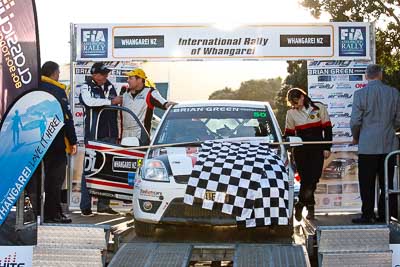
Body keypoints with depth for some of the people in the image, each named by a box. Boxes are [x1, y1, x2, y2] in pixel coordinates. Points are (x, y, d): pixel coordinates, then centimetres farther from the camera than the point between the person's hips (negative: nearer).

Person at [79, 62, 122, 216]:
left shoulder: (110, 87, 16)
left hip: (110, 136, 6)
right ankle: (85, 206, -2)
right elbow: (89, 101, -24)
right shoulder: (86, 88, -2)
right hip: (93, 135, -6)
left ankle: (103, 205, 13)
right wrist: (111, 101, -14)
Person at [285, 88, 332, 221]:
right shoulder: (291, 113, 5)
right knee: (306, 179, -4)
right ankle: (310, 207, 9)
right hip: (300, 150, 1)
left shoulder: (319, 108, 1)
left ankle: (300, 204, 9)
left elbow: (327, 128, 5)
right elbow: (289, 133, 12)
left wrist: (327, 147, 0)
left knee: (314, 178, -6)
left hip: (317, 149, -1)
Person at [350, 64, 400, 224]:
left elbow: (355, 121, -8)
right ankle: (385, 215, 14)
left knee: (367, 184, 4)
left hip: (368, 146, -3)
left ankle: (367, 215, 6)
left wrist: (355, 137, 10)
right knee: (387, 182, 11)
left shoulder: (361, 94, -9)